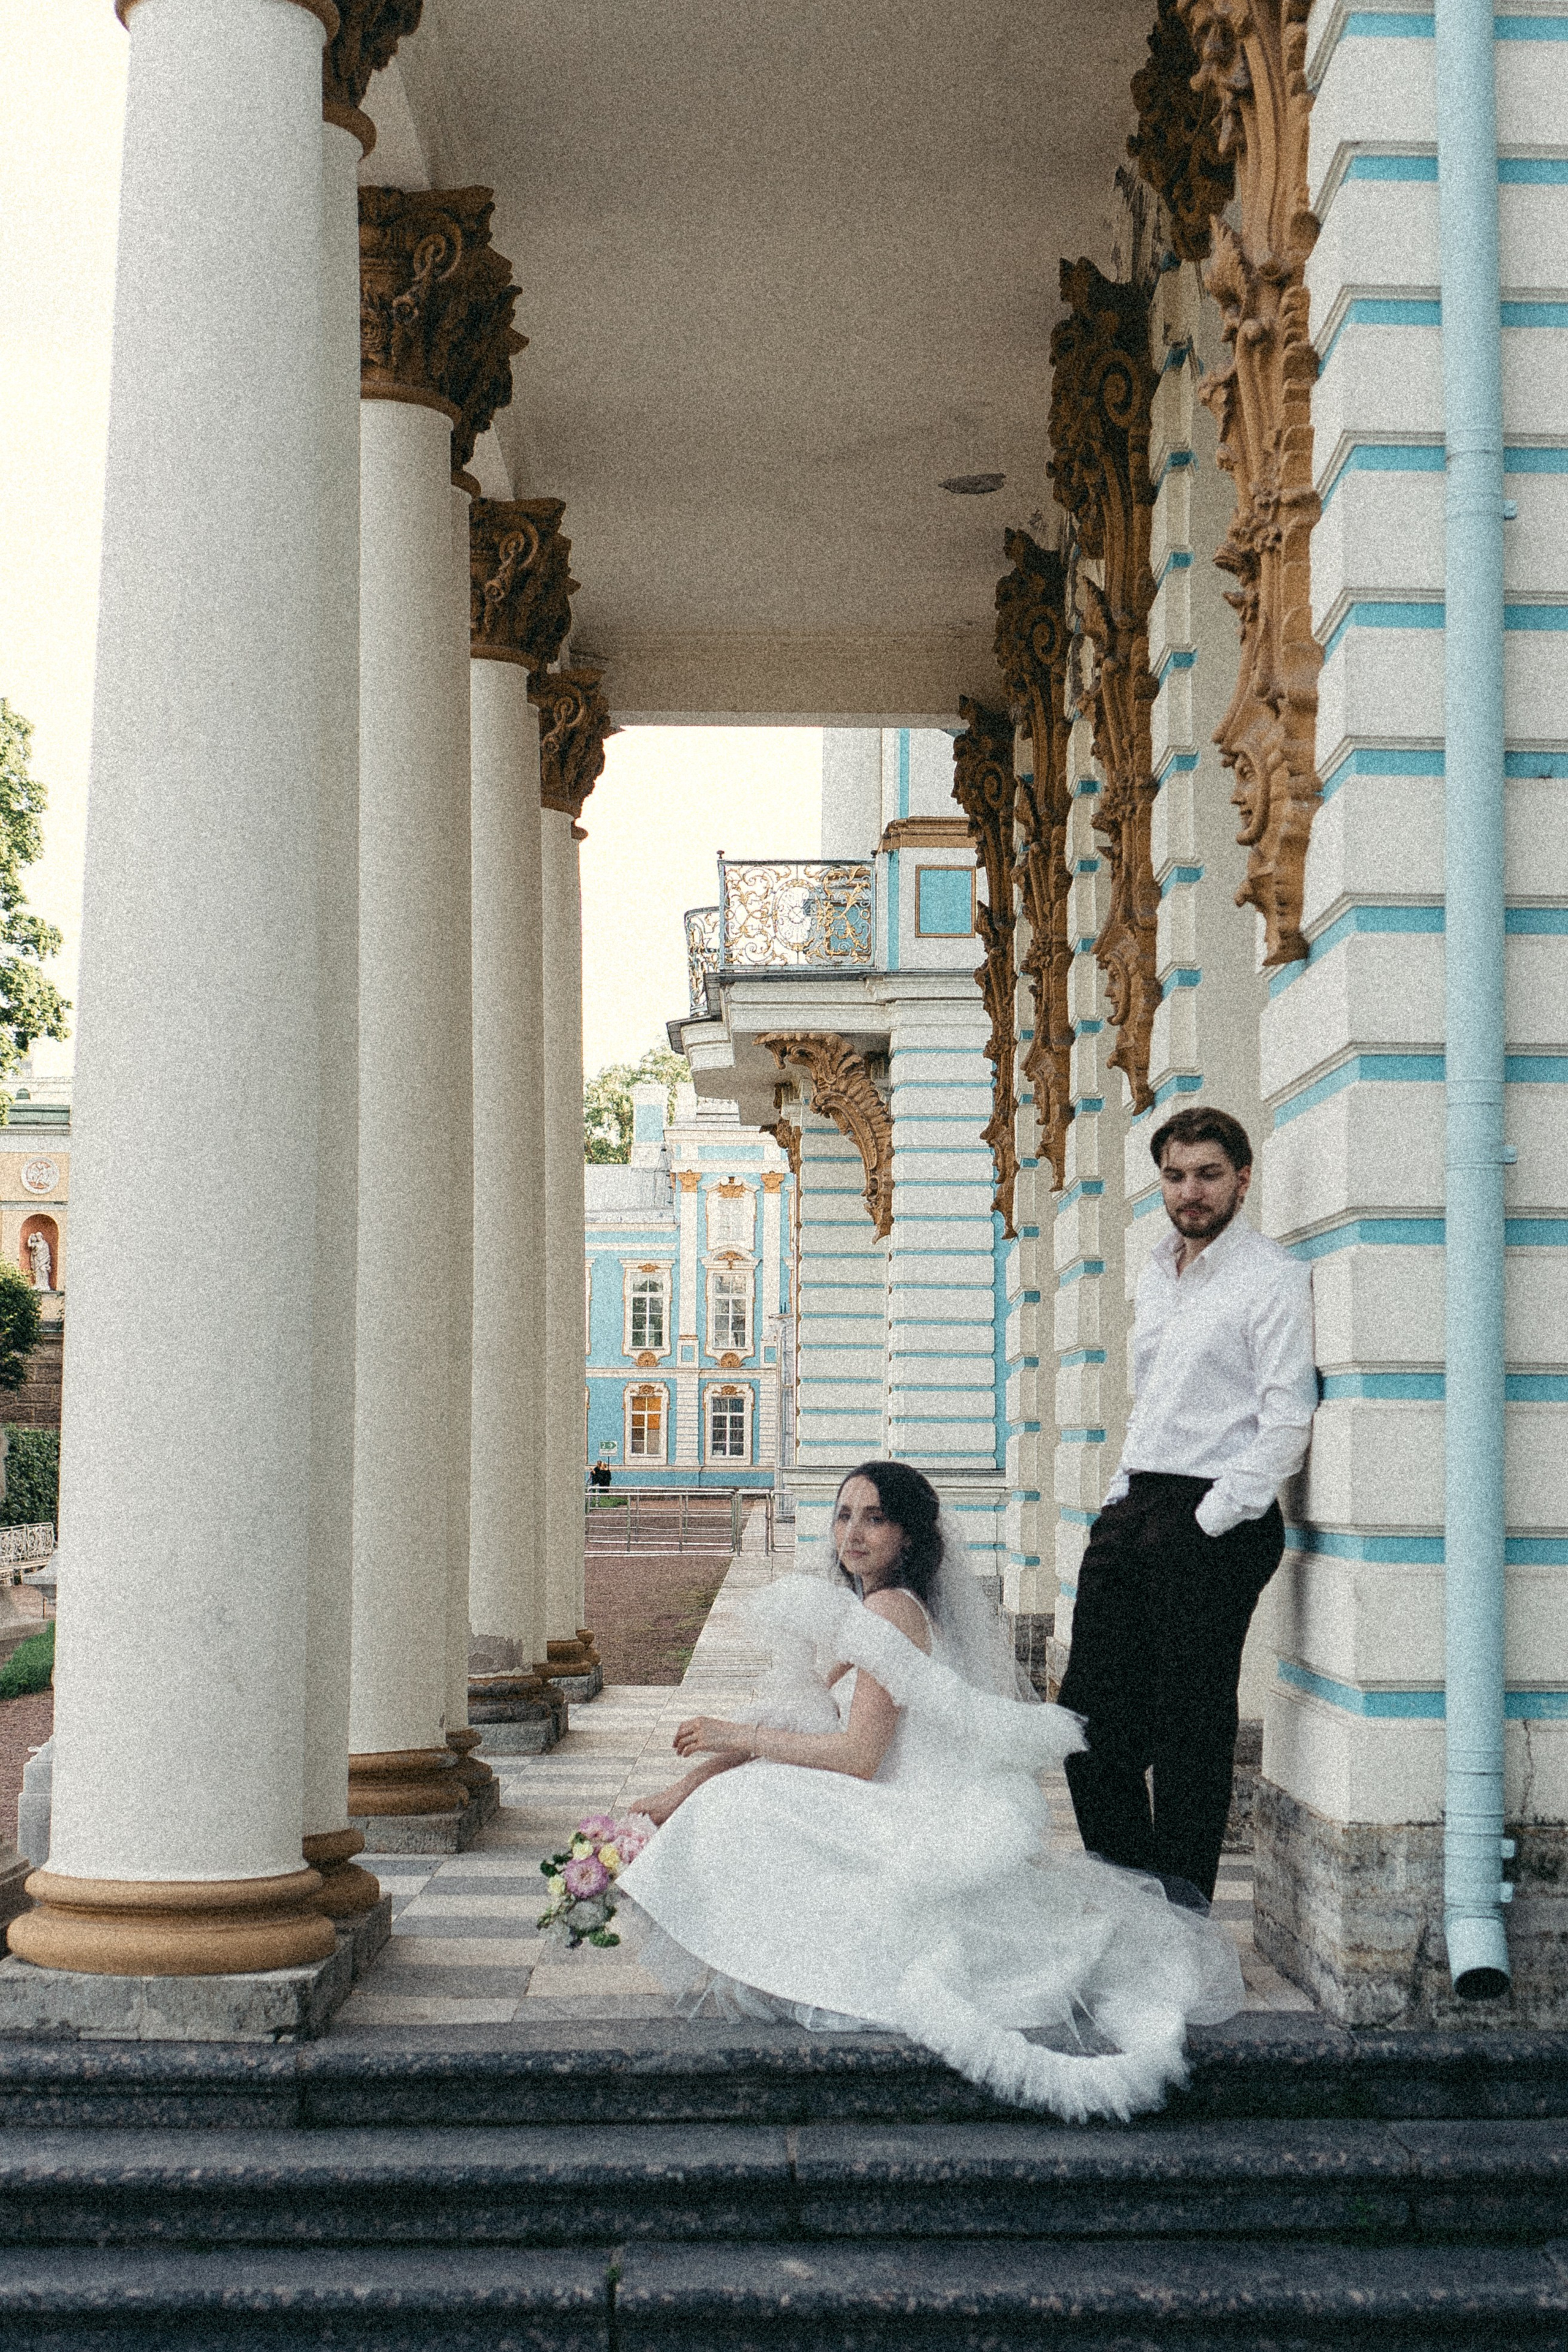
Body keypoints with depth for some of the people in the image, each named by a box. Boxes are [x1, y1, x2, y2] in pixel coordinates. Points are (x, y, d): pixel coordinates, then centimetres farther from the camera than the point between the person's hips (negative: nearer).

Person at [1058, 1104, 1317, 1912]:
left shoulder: (1273, 1280, -7)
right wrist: (1122, 1498, 14)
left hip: (1215, 1522, -8)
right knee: (1092, 1714, 7)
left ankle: (1181, 1914, 7)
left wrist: (1212, 1519, -15)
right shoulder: (1156, 1275, 18)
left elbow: (1287, 1422, -13)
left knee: (1190, 1725, -3)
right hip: (1134, 1511, 8)